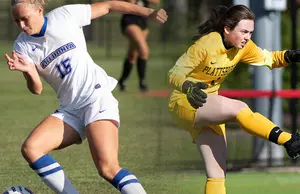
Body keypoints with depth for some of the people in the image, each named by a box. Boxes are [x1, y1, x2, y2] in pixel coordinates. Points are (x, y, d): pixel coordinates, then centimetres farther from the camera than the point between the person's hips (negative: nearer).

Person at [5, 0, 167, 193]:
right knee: (30, 148, -16)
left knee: (108, 168, -22)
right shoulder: (22, 46, 1)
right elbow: (37, 89, -5)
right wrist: (28, 71, -26)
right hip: (70, 110, 5)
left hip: (98, 97, -5)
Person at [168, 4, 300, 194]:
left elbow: (268, 59, 12)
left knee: (217, 173, 0)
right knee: (239, 108, -32)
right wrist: (188, 87, -43)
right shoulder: (206, 44, -22)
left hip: (208, 110, 8)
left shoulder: (243, 47, -3)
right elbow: (175, 73, -21)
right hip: (185, 103, -8)